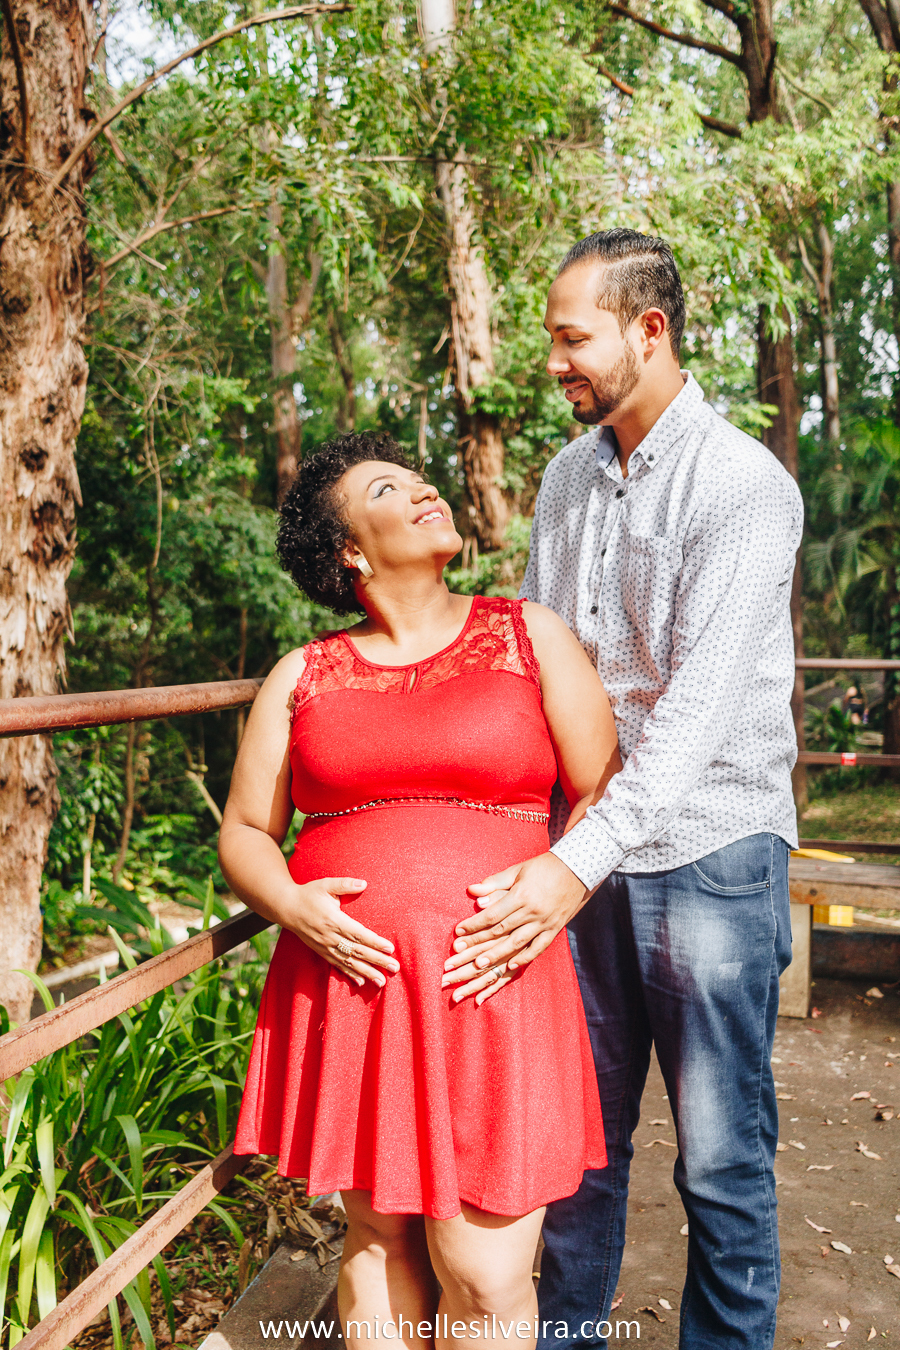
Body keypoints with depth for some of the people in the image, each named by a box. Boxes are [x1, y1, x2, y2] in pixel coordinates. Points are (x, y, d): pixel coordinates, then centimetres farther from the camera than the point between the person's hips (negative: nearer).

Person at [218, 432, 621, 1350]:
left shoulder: (529, 636, 7)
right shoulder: (303, 676, 9)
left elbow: (605, 796, 6)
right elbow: (243, 834, 12)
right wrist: (293, 907, -8)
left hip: (490, 988, -1)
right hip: (347, 982, 2)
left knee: (485, 1275, -1)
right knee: (378, 1235, 11)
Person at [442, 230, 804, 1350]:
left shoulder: (742, 484, -12)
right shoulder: (565, 477, 10)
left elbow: (701, 708, -21)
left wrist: (579, 864, -27)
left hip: (709, 849, -5)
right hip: (583, 851, 6)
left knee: (722, 1155, 6)